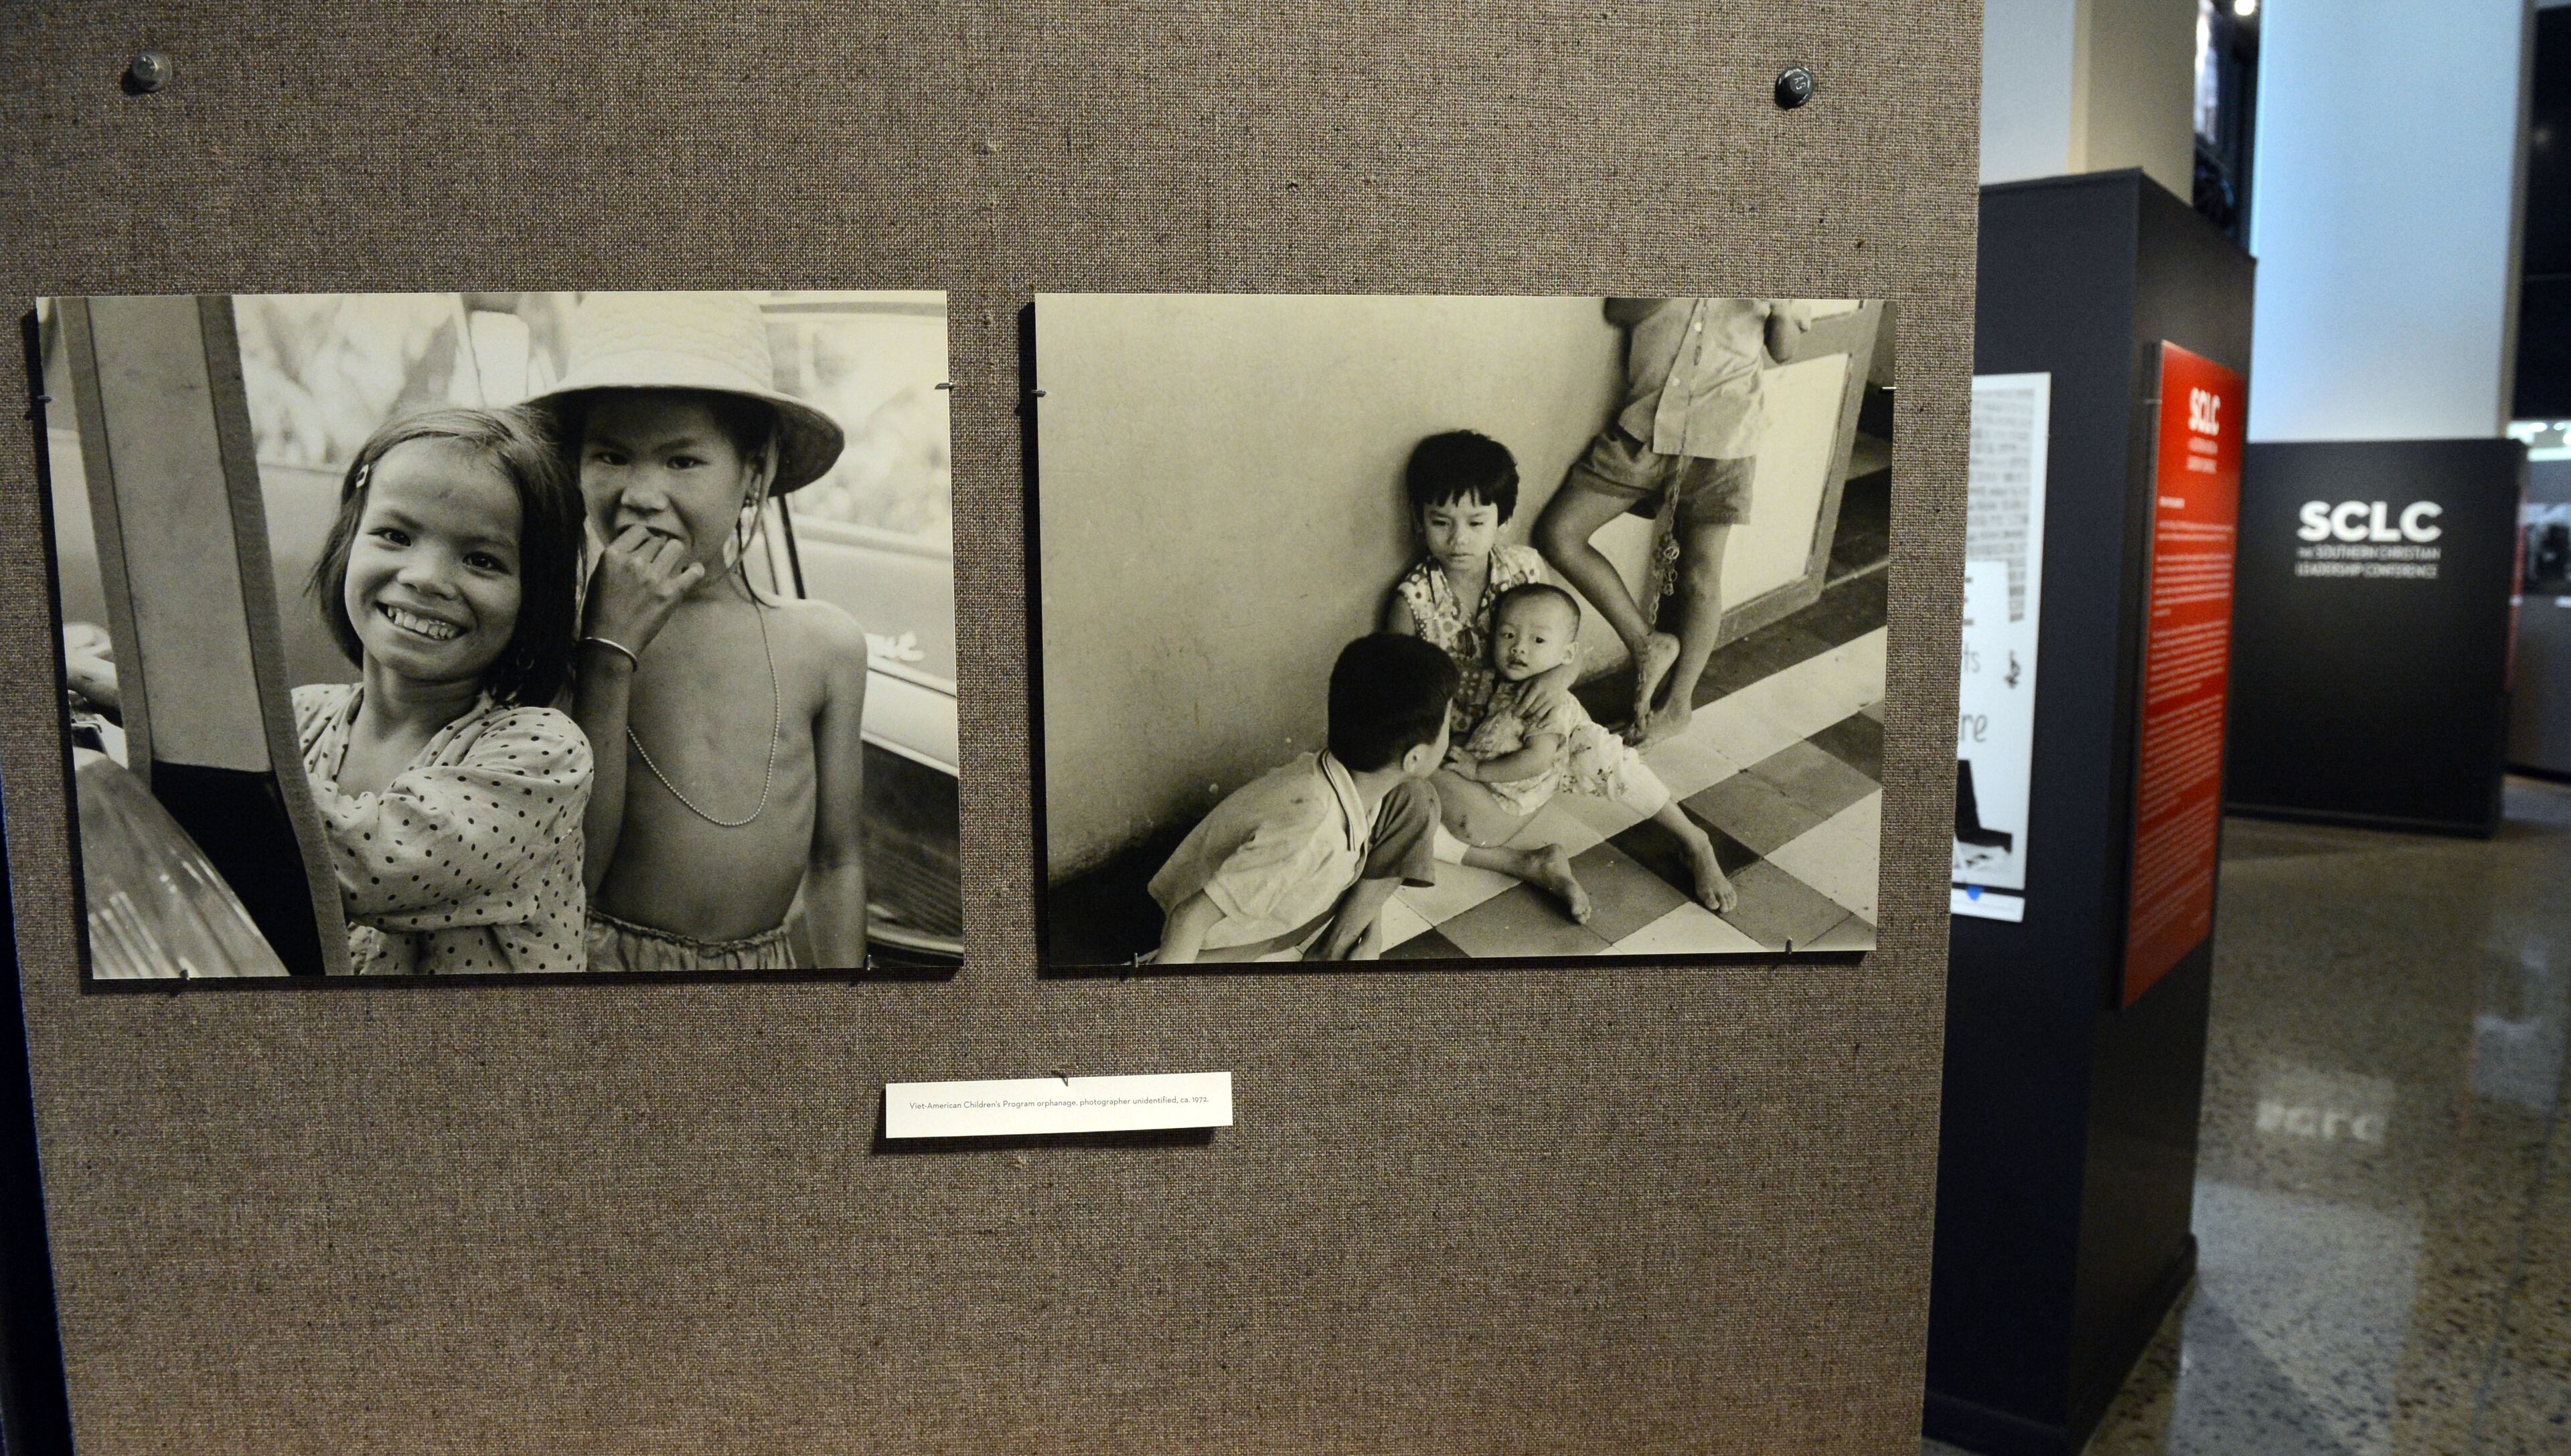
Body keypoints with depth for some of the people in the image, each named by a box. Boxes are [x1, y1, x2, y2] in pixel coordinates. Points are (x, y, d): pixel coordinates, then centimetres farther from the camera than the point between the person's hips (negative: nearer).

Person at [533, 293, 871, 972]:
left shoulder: (826, 644, -3)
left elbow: (837, 860, 4)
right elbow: (564, 873, -16)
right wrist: (611, 653, -18)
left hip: (768, 962, 3)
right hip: (601, 958, -2)